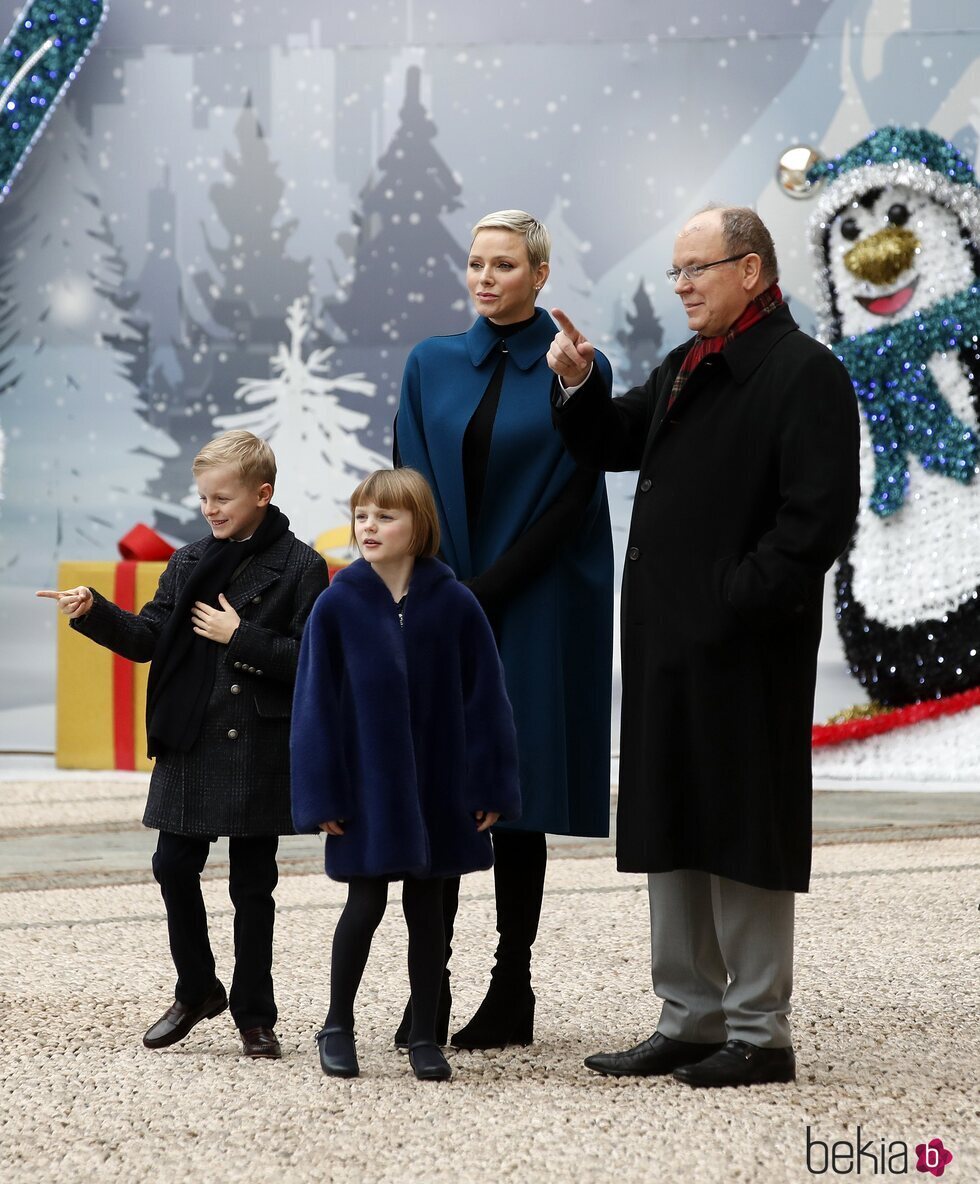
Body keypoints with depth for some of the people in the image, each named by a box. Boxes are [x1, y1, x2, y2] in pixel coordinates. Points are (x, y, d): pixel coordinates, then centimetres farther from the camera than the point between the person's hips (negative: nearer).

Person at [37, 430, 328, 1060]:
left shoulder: (301, 568, -5)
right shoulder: (188, 564, 9)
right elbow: (147, 639, 6)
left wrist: (240, 638, -14)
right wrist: (95, 612, -10)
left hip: (258, 752, -4)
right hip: (190, 747, 4)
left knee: (252, 884, 4)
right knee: (174, 867, 5)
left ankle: (255, 1014, 15)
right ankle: (197, 990, 24)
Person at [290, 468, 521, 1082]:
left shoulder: (454, 604, -5)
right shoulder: (338, 605, -6)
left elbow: (484, 699, -1)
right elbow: (315, 704, -4)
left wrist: (488, 786, -3)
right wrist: (322, 795, -7)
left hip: (436, 790, 1)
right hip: (366, 790, -1)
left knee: (427, 907, 9)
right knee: (366, 904, 3)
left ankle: (425, 1036, 19)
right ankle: (338, 1027, 20)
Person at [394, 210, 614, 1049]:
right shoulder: (432, 366, 10)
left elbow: (568, 505, -7)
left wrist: (483, 593, -11)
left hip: (532, 613, -3)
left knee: (517, 793, 0)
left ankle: (512, 994, 7)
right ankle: (429, 991, 2)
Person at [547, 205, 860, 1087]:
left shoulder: (805, 373, -11)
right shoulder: (685, 371, 16)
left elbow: (818, 518, -18)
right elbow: (612, 445, 26)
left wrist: (737, 603, -18)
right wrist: (577, 386, 7)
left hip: (743, 651, -9)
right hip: (667, 643, 9)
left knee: (744, 838, -3)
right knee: (672, 834, 13)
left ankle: (760, 1034, 6)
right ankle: (690, 1020, 23)